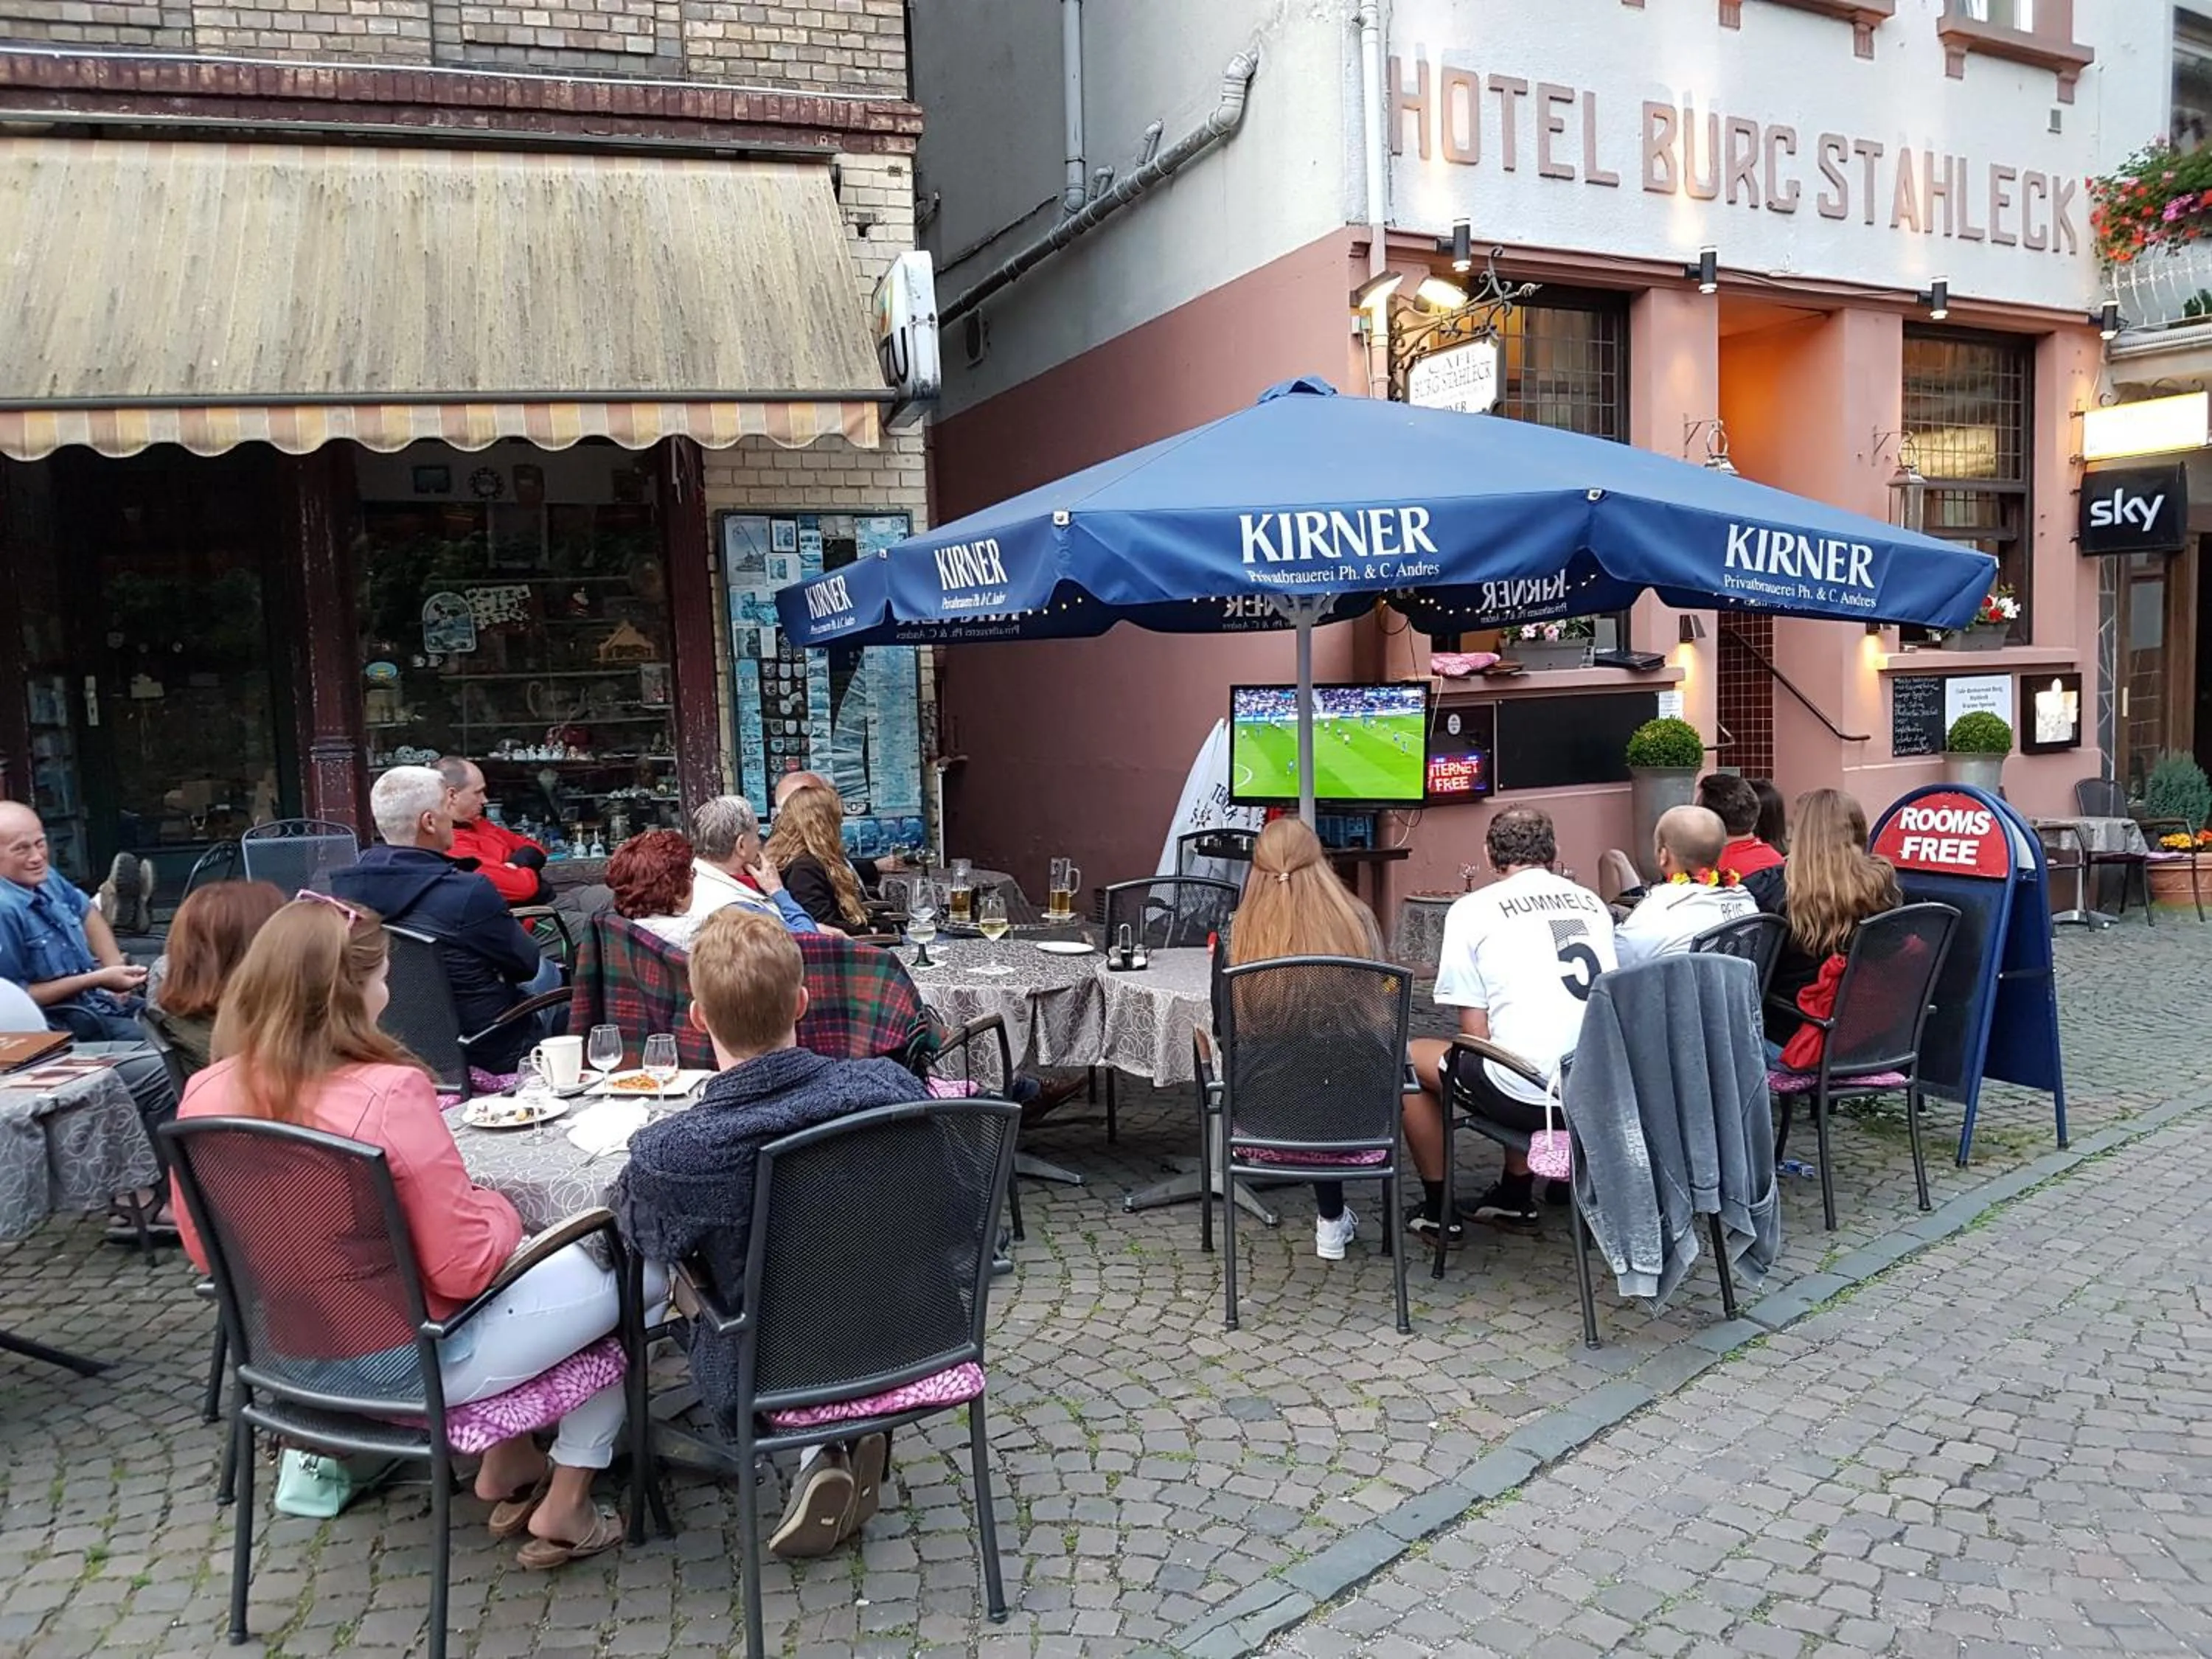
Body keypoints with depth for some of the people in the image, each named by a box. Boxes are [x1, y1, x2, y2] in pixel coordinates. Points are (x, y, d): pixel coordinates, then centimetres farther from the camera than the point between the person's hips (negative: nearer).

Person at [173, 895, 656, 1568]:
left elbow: (208, 1254, 6)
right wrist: (500, 1211, -4)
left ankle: (508, 1463, 29)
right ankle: (565, 1506, 17)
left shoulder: (206, 1096, -9)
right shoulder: (391, 1093, -29)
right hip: (413, 1364, -7)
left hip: (286, 1354, 8)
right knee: (640, 1266, 8)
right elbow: (465, 1267, -24)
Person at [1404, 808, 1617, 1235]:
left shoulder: (1472, 910, 0)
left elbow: (1475, 1033, -2)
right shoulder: (1592, 902, 14)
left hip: (1529, 1095, -6)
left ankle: (1437, 1209, 26)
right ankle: (1516, 1193, 41)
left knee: (1411, 1056, 19)